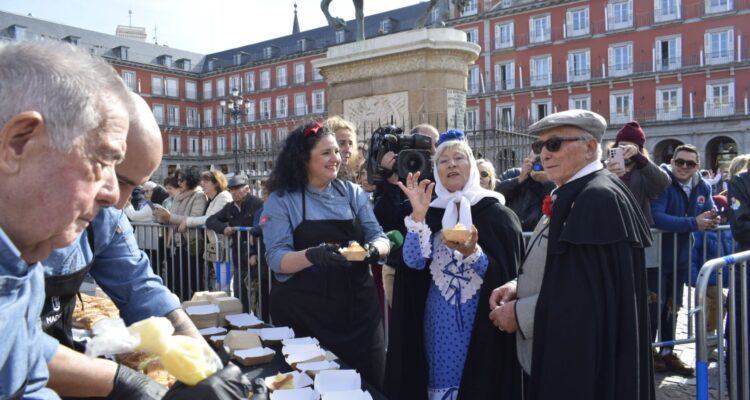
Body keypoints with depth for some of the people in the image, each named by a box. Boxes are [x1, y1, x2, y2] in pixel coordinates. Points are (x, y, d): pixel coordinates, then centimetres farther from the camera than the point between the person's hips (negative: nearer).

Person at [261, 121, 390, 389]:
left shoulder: (352, 193, 5)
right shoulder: (281, 200, -4)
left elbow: (380, 238, 2)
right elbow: (277, 259, -12)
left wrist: (373, 249, -21)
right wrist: (312, 256, -31)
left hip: (357, 309, 3)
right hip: (304, 316, -3)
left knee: (368, 385, 12)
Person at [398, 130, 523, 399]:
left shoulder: (495, 212, -6)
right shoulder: (431, 212, 4)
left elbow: (507, 273, -12)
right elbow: (414, 261, -10)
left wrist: (471, 253, -28)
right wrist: (418, 214, -20)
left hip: (481, 320, -3)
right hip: (440, 320, 3)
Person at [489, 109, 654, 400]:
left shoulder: (600, 198, -20)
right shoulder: (569, 196, 11)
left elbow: (590, 294, -26)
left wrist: (520, 313, -17)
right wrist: (517, 287, 0)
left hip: (584, 364, -9)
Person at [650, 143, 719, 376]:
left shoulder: (702, 187, 3)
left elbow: (710, 212, 14)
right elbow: (656, 217, -31)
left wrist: (712, 220, -11)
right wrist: (693, 224, -31)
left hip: (681, 256, 7)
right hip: (657, 255, -7)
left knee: (673, 307, 17)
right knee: (655, 306, -1)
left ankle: (667, 353, 30)